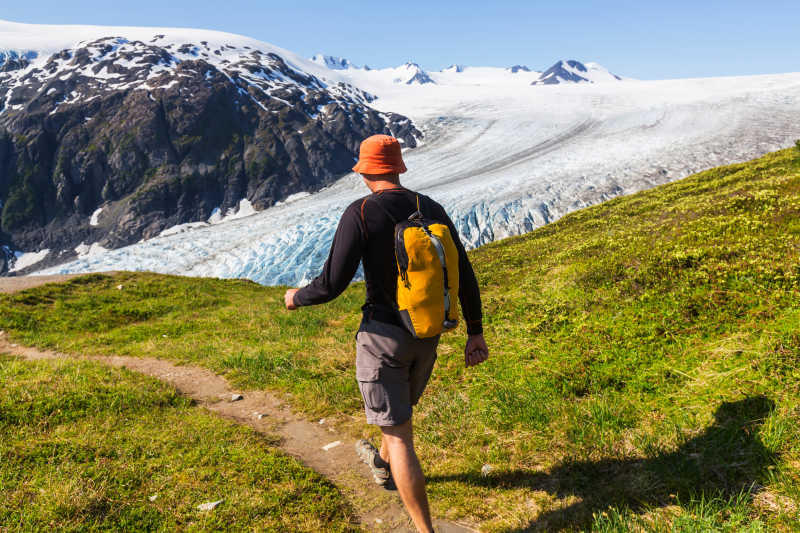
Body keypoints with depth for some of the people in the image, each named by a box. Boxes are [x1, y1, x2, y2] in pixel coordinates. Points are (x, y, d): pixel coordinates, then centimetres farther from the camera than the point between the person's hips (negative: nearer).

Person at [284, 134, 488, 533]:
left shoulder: (360, 213, -16)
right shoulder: (432, 210, 0)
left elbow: (332, 285, -17)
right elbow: (465, 276, 0)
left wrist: (297, 297, 5)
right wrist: (476, 333, 9)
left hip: (383, 336, -6)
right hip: (426, 336, 6)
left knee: (398, 436, 3)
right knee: (400, 407, 31)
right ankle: (382, 466, 59)